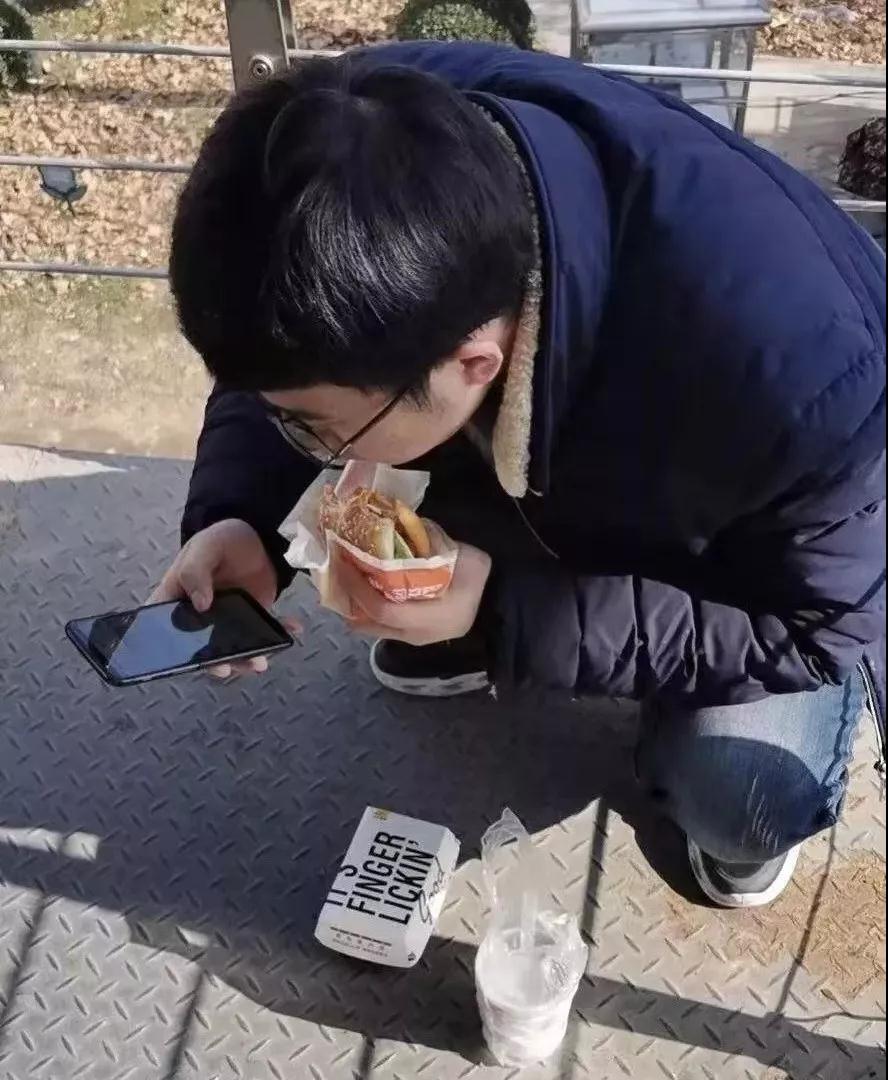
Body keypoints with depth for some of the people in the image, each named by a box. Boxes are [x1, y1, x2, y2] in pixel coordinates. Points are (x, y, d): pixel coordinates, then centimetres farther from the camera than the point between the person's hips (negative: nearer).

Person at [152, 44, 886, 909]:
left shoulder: (791, 370, -44)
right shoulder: (386, 137, -30)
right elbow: (276, 349, -10)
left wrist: (514, 614, -35)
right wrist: (234, 514, -29)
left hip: (769, 540, -4)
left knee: (750, 795, -28)